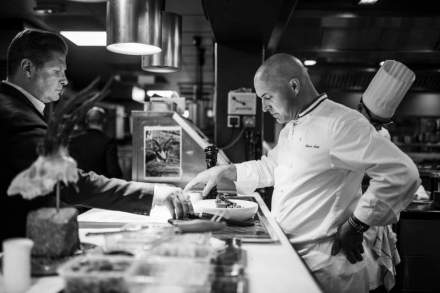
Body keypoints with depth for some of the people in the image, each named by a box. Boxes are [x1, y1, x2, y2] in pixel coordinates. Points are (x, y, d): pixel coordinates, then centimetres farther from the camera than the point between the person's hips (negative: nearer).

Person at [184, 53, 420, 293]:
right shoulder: (290, 128, 13)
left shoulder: (341, 123, -19)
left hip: (325, 268, -8)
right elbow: (270, 167, 26)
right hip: (290, 256, 8)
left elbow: (401, 173, -24)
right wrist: (224, 171, 14)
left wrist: (356, 226, -19)